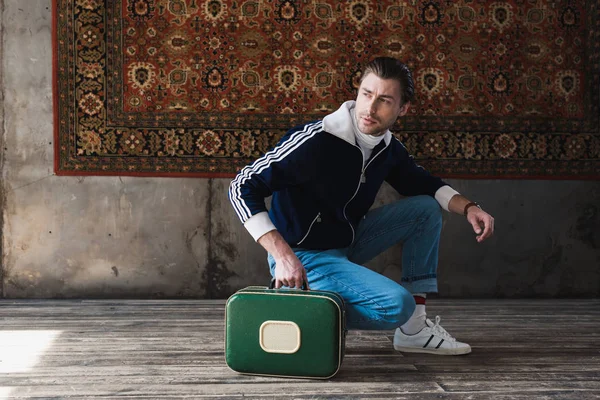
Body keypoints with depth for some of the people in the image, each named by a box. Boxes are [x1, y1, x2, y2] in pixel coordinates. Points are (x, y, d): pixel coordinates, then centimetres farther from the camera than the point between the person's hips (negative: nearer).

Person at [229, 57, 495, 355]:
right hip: (303, 258, -8)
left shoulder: (388, 148, 0)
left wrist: (468, 208, 1)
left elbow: (421, 183, 20)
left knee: (426, 208, 4)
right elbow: (243, 187, -23)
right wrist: (283, 255, -30)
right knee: (396, 304, -27)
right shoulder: (316, 140, -23)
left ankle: (414, 329, 3)